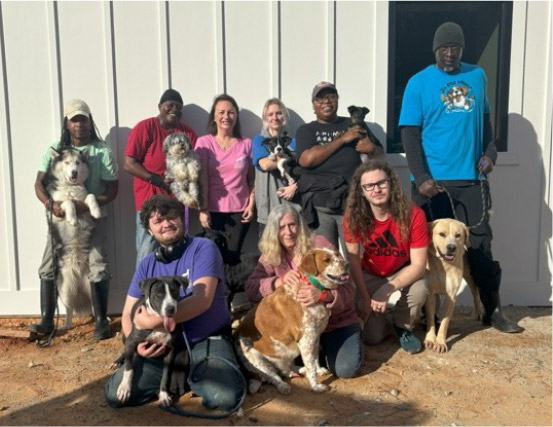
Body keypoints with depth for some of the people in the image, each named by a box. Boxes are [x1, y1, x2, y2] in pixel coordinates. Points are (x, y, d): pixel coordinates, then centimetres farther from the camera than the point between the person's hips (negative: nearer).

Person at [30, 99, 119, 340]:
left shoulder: (102, 151, -8)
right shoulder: (54, 149, 0)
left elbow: (112, 189, -9)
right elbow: (39, 184, -1)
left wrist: (88, 205, -24)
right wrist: (51, 204, -22)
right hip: (61, 217, 3)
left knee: (97, 268, -10)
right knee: (47, 267, 0)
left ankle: (101, 321, -1)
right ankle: (46, 320, 10)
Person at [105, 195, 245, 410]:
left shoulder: (203, 248, -8)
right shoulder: (146, 265, 6)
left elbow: (202, 300, -20)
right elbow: (128, 314, 6)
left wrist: (155, 320, -27)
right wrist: (137, 343, -16)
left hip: (207, 340, -4)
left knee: (225, 397, -30)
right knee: (115, 395, -13)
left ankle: (189, 376, 4)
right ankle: (186, 377, 6)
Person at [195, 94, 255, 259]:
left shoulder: (246, 144, 6)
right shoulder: (204, 142, 2)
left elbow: (252, 179, 7)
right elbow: (202, 179, -3)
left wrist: (251, 205, -2)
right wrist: (202, 209, -8)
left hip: (239, 210, 1)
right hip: (213, 210, -1)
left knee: (233, 256, 2)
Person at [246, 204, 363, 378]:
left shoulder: (320, 245, -15)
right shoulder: (270, 256, -4)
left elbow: (346, 287, -20)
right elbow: (251, 289, -15)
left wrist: (322, 294, -42)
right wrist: (280, 281, -33)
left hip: (337, 321, -3)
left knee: (345, 369, -21)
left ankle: (325, 347, 13)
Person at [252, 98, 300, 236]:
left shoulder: (294, 142, 13)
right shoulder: (259, 140, 8)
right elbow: (265, 164, -11)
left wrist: (295, 186, -13)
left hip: (293, 204, 2)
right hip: (269, 206, -1)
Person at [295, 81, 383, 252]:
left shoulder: (353, 124, 16)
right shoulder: (306, 130, 12)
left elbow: (381, 154, 18)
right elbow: (307, 159, -8)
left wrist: (371, 149, -7)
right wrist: (342, 139, -7)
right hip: (319, 207, 0)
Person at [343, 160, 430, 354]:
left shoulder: (413, 214, -27)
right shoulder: (353, 216, -23)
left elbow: (419, 264, -26)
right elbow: (354, 260, -14)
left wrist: (388, 289, -37)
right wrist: (364, 298, -18)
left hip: (403, 271, 0)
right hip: (371, 274, 1)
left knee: (419, 290, -35)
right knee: (371, 337, -12)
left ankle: (404, 327, -2)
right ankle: (382, 318, 26)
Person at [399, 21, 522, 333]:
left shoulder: (477, 76, 9)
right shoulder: (419, 83, -2)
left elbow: (484, 118, 18)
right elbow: (410, 133, -7)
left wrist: (489, 152, 1)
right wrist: (421, 177, -17)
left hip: (471, 178, 3)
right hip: (432, 181, -3)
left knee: (481, 245, 9)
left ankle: (493, 311, 22)